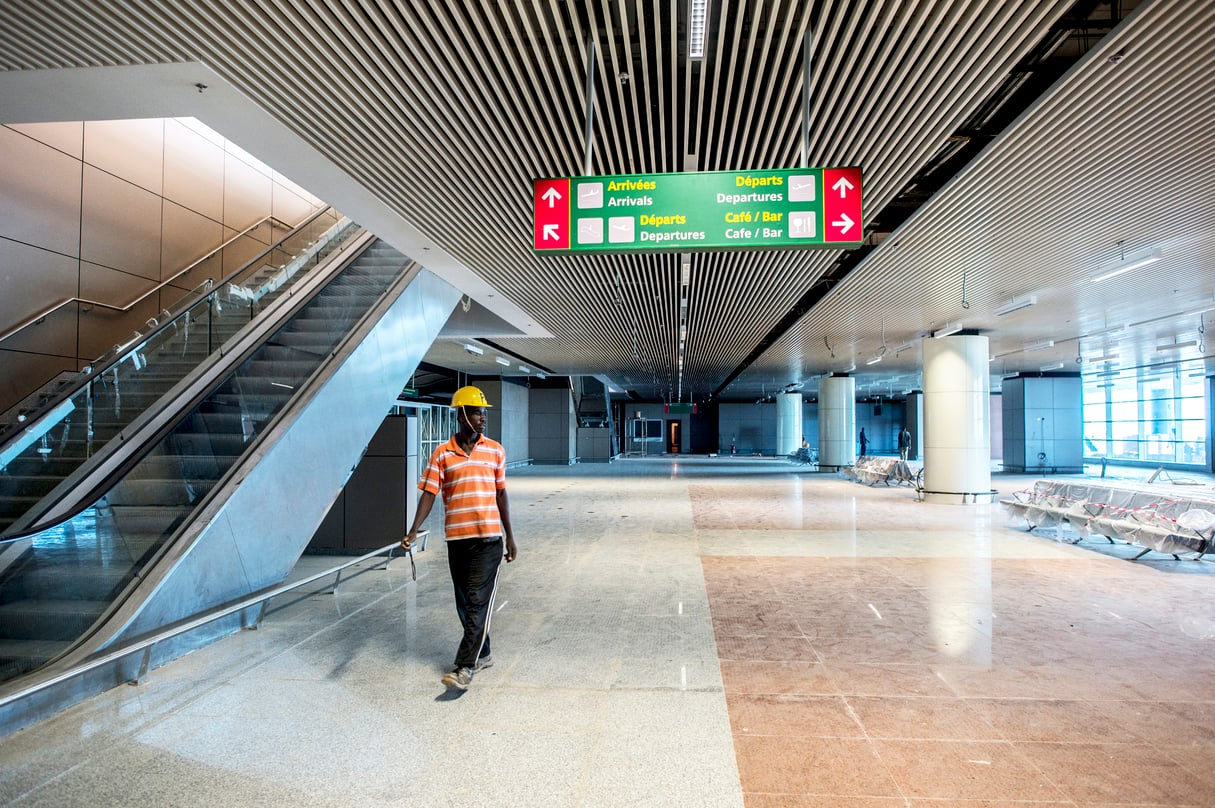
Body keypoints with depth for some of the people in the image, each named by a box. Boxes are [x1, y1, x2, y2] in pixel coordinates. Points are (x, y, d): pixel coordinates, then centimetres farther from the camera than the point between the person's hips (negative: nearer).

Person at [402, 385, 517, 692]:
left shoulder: (495, 450, 4)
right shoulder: (442, 454, 0)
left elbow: (500, 494, 10)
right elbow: (428, 494, -3)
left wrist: (510, 536, 12)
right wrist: (413, 530, -17)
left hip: (489, 538, -1)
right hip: (456, 539, 2)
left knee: (477, 602, -7)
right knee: (464, 603, 13)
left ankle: (464, 668, -2)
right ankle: (482, 654, 31)